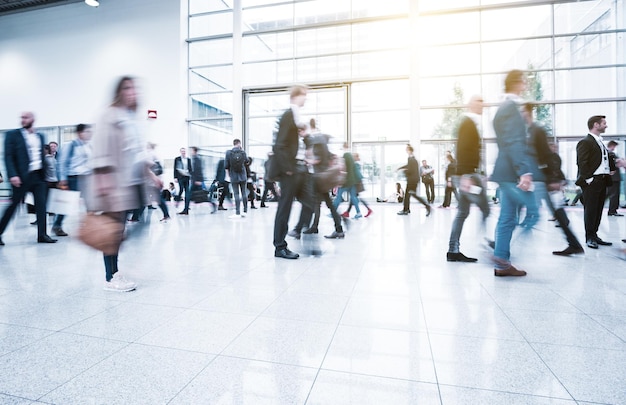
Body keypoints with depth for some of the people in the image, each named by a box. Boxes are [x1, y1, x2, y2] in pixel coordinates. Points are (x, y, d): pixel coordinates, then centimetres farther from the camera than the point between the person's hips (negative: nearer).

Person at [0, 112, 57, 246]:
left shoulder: (40, 136, 13)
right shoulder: (12, 135, -1)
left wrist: (44, 174, 11)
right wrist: (12, 175, -18)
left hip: (38, 176, 4)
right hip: (22, 176, -4)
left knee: (41, 205, 1)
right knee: (13, 205, 2)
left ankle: (42, 234, 6)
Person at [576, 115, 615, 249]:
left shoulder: (600, 142, 20)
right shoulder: (585, 142, -9)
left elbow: (606, 160, 20)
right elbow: (582, 163, -15)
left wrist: (614, 165, 4)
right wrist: (588, 178, -19)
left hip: (602, 181, 9)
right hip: (591, 182, -9)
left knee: (598, 210, 11)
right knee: (590, 210, -3)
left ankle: (594, 235, 20)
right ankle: (589, 238, 5)